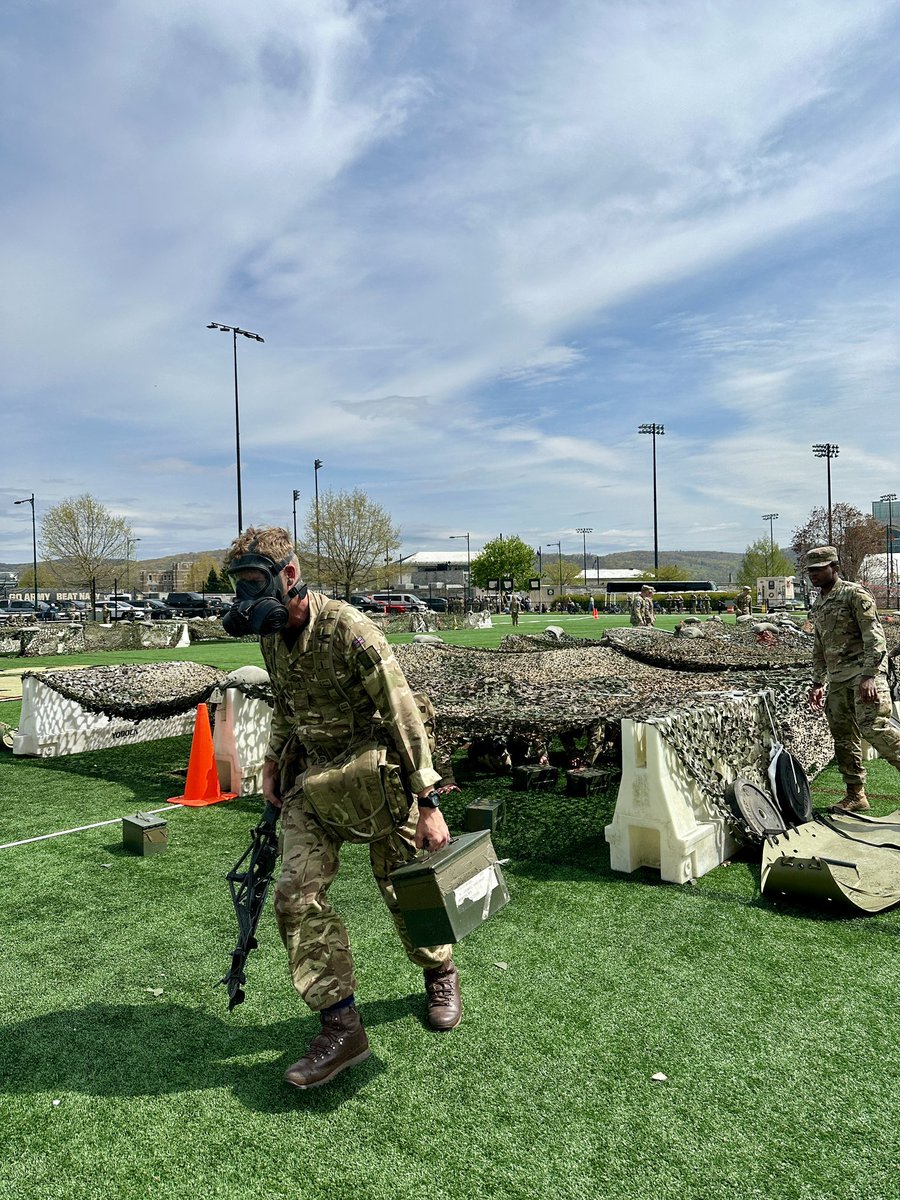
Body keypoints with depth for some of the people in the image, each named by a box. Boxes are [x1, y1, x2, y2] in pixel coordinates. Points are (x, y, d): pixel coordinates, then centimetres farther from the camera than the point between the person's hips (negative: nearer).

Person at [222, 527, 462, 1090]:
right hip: (309, 778, 6)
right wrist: (274, 760, 8)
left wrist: (428, 804, -21)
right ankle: (342, 1025, 9)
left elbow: (405, 716, -22)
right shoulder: (270, 633, -1)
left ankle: (441, 974, 40)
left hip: (374, 774, -6)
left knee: (405, 887, 11)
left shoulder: (350, 630, -25)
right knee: (297, 894, -4)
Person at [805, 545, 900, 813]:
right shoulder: (818, 606, 18)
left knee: (872, 726, -23)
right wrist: (817, 682, 20)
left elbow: (874, 636, -13)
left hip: (863, 670, -8)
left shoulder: (855, 594, -5)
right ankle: (855, 795, 14)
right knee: (843, 736, 6)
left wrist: (869, 676, -22)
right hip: (837, 678, 8)